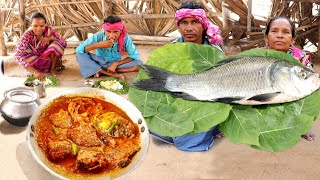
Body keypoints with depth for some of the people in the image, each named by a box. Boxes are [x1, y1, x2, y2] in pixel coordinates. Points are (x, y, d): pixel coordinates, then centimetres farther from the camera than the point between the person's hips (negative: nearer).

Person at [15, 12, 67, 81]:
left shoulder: (48, 30, -19)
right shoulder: (27, 35, -26)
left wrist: (51, 38, -33)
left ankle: (53, 68, -9)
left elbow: (64, 44, -15)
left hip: (47, 56, 2)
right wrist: (34, 72, -51)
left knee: (57, 44, -26)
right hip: (34, 60, -2)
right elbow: (18, 56, -38)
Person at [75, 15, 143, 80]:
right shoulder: (98, 36, -22)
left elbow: (134, 56, -16)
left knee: (138, 64, -25)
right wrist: (98, 45, -36)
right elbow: (78, 50, -26)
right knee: (80, 56, -26)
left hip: (115, 64, 1)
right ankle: (112, 74, -27)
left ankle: (101, 71, -20)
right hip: (99, 63, 0)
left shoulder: (125, 38, -21)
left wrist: (116, 63, -25)